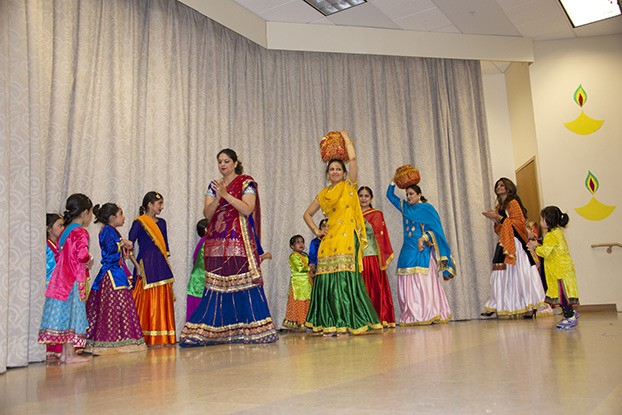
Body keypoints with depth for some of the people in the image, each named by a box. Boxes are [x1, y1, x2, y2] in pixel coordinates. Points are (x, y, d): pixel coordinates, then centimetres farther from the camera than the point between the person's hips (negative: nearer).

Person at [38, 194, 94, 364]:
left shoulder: (65, 231, 14)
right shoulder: (80, 232, -14)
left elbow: (59, 256, 17)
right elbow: (82, 254, -28)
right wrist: (89, 261, -8)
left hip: (62, 278, 9)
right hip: (74, 280, -9)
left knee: (65, 314, 13)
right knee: (72, 313, -2)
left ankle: (66, 353, 21)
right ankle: (70, 354, 5)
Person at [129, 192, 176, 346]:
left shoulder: (161, 222, 15)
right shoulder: (139, 222, -5)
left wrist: (166, 264, 14)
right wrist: (137, 265, -14)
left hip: (161, 266, 7)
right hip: (146, 265, -7)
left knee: (163, 300, 6)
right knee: (148, 301, -5)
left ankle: (163, 337, 13)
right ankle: (149, 338, 0)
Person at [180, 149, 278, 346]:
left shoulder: (246, 182, 4)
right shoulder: (213, 185, 17)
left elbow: (247, 209, -9)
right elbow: (207, 214, 7)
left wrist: (226, 195, -15)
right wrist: (217, 198, -11)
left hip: (239, 241, -4)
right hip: (217, 242, 4)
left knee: (243, 283, -8)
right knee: (216, 285, -1)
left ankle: (250, 330, -1)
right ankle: (218, 331, 3)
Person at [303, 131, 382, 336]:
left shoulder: (349, 186, 6)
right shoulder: (324, 194, 16)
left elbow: (353, 158, -6)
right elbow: (307, 214, 24)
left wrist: (346, 138, 8)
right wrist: (316, 231, 10)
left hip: (348, 238, -4)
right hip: (330, 240, 4)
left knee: (345, 279, -10)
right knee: (328, 279, -1)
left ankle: (346, 323, -4)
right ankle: (332, 324, 4)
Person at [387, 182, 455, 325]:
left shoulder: (427, 208, 1)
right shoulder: (405, 207, 18)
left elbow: (435, 228, -6)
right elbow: (390, 195, 28)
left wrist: (423, 238, -19)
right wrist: (394, 181, 19)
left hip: (422, 251, -6)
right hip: (407, 251, 6)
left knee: (424, 283, -10)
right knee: (408, 284, 0)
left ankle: (429, 315, -9)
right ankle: (412, 317, 1)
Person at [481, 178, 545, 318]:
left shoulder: (513, 203, -4)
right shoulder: (499, 206, 19)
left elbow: (519, 222, -14)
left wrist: (499, 217, -14)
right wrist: (494, 219, 2)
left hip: (515, 243, -7)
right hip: (503, 244, 7)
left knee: (519, 273, -7)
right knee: (501, 275, 3)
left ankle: (529, 306, -1)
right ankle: (496, 307, 3)